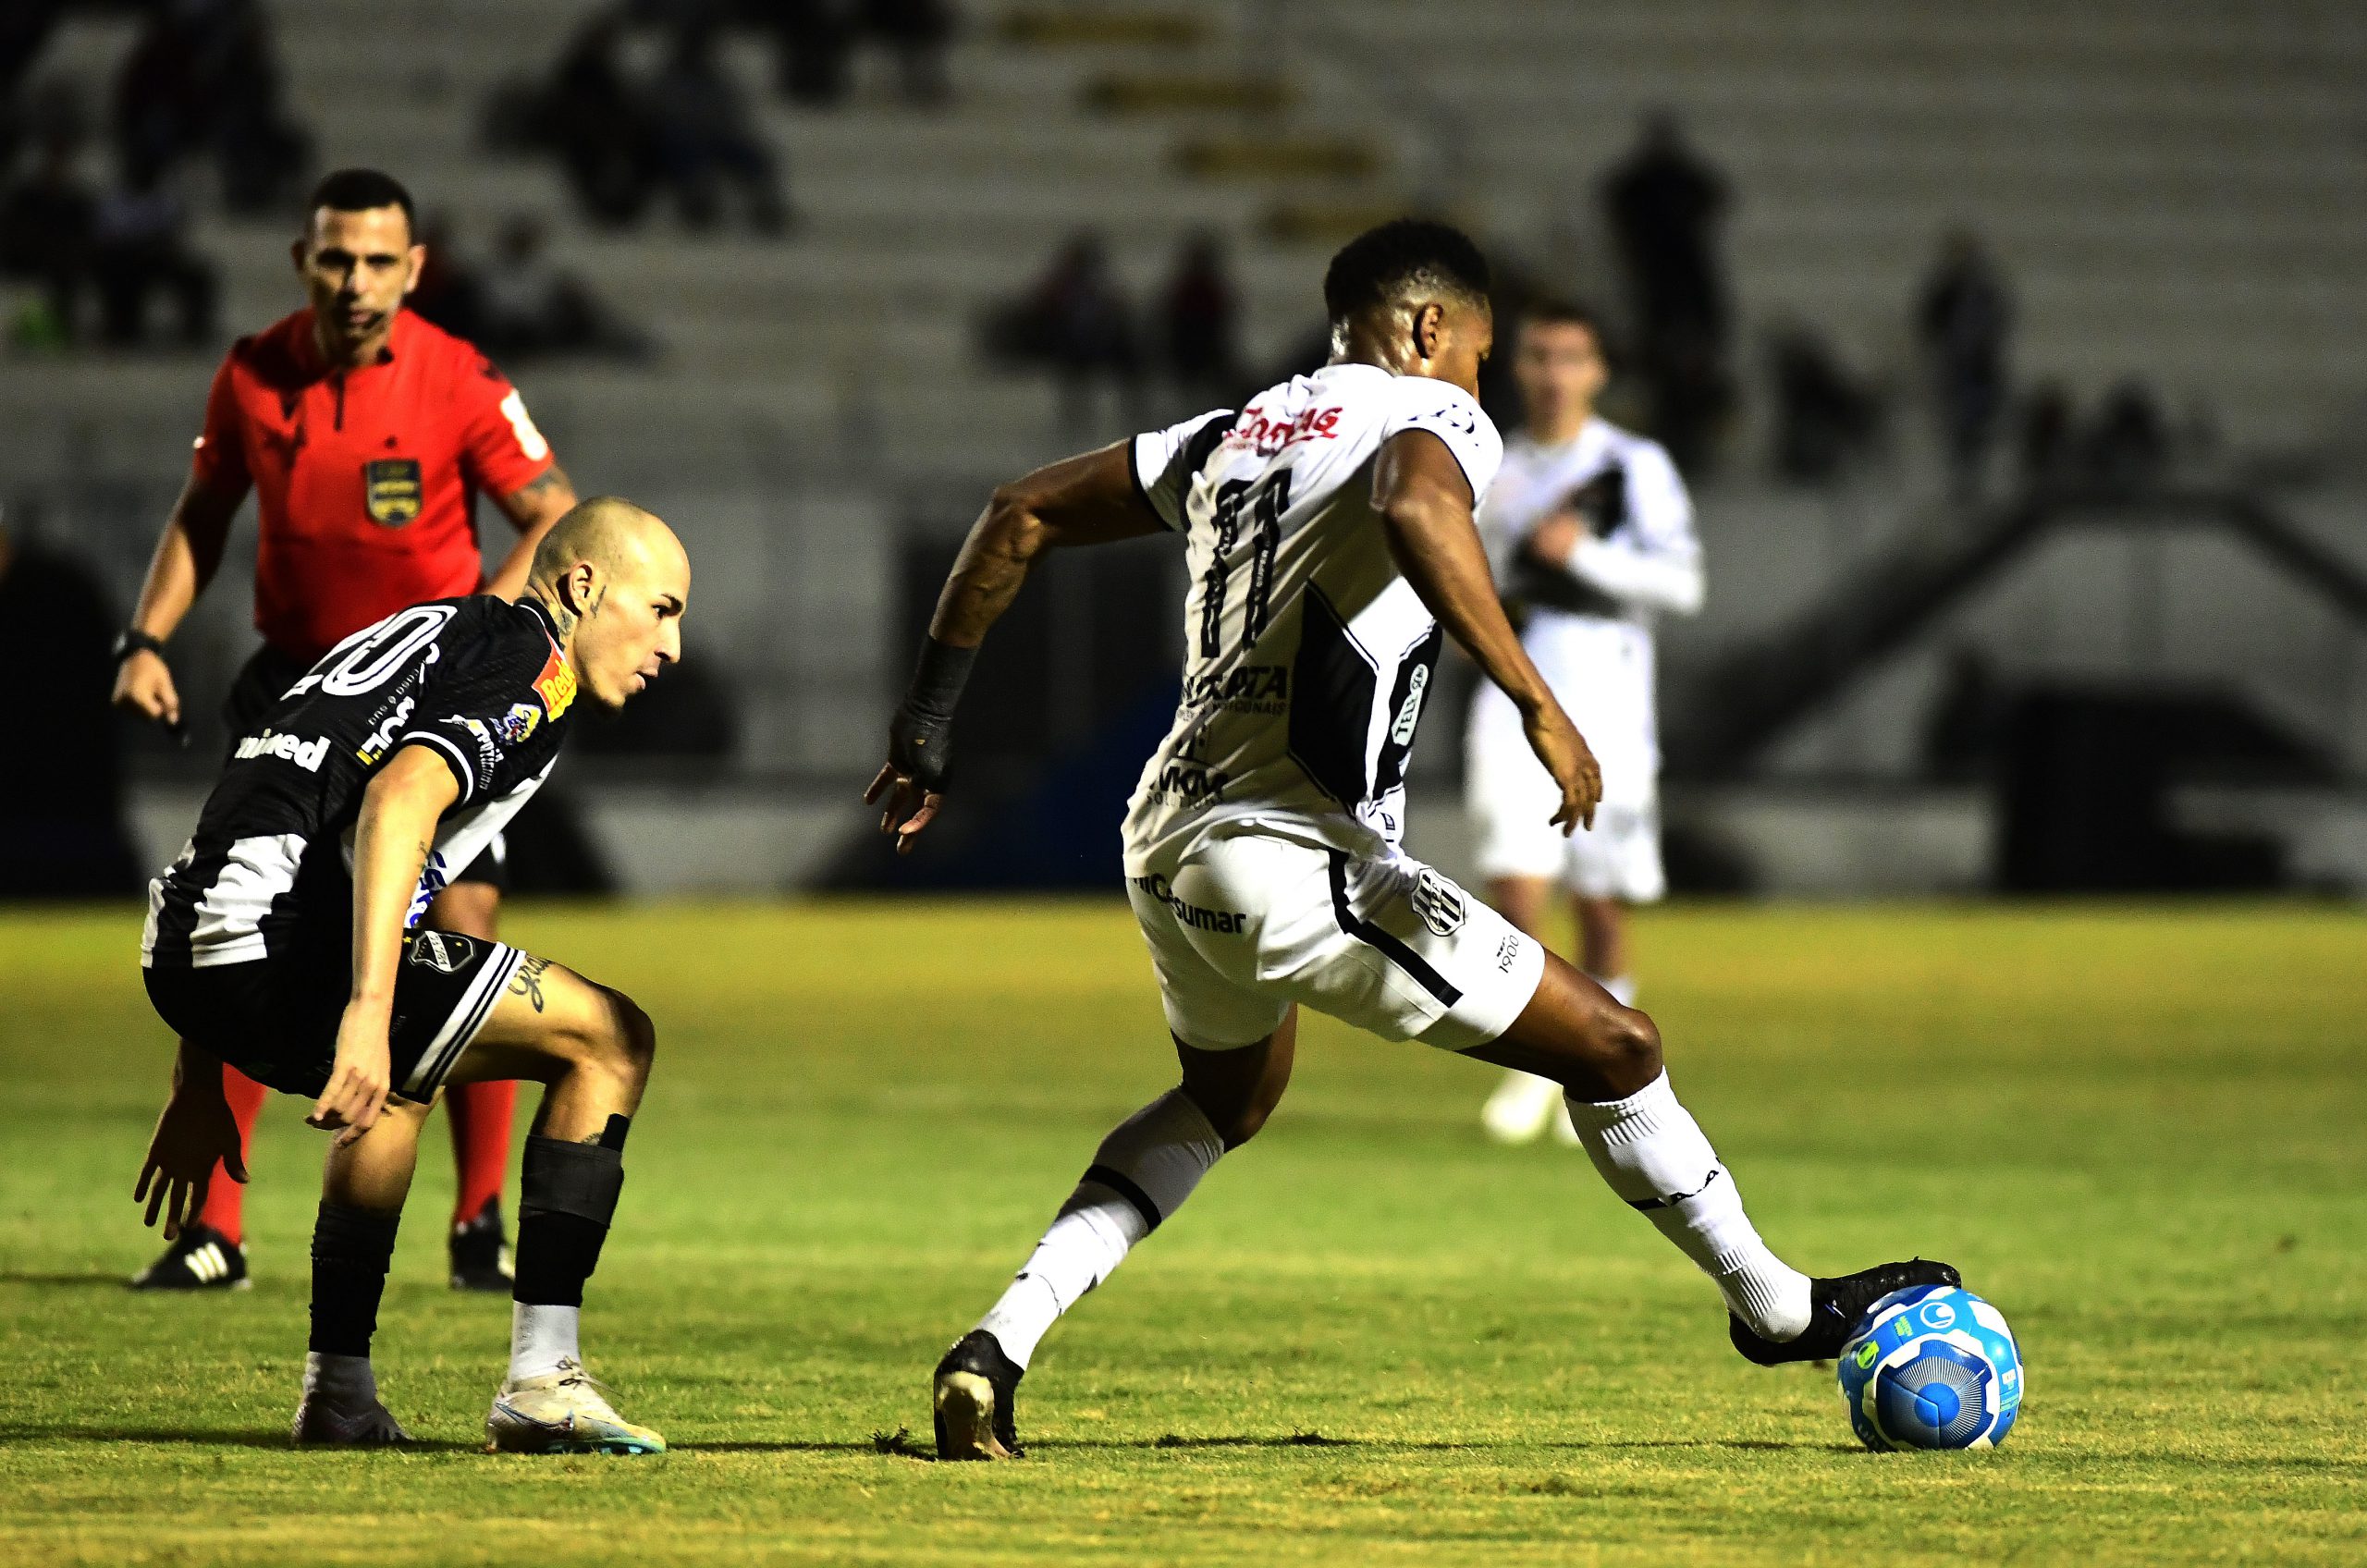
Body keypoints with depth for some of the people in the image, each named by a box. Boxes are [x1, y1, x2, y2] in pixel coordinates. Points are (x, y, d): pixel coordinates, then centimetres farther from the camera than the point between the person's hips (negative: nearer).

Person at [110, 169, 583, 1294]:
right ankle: (213, 1232, 1)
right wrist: (145, 639, -1)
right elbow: (203, 513, 10)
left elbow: (556, 517, -8)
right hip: (296, 674, 2)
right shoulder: (253, 377, -5)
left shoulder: (459, 384, -14)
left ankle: (481, 1227, 4)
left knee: (465, 937, -11)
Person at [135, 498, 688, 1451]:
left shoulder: (433, 632, 28)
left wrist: (200, 1085, 32)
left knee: (395, 1076, 38)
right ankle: (540, 1384, -4)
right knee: (609, 1040, 0)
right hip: (281, 952, -9)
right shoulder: (527, 659, 0)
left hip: (180, 954, 9)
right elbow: (399, 800, -21)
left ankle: (339, 1389, 33)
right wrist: (367, 1014, -30)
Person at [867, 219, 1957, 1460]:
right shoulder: (1431, 418, -3)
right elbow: (1415, 509, -28)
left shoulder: (1231, 438, 19)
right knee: (1613, 1047, 4)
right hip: (1293, 858, -8)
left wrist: (929, 715, 25)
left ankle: (998, 1348, 21)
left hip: (1165, 846, 8)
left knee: (1225, 1101, 35)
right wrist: (1538, 705, -29)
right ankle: (1776, 1308, 18)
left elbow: (1021, 515, 21)